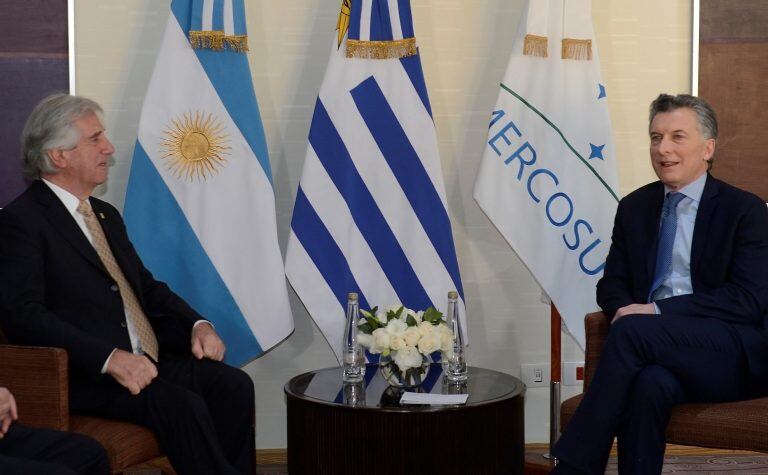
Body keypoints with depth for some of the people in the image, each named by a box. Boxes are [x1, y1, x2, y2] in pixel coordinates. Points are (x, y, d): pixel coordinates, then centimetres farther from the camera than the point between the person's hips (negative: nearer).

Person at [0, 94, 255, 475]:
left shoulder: (106, 215, 22)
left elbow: (147, 287, 24)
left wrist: (196, 325, 3)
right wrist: (110, 358, -26)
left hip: (145, 361, 8)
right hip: (83, 375, -8)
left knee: (232, 384, -15)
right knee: (181, 405, -29)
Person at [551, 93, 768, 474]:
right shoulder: (634, 207, 16)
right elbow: (612, 284, 17)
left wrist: (658, 310, -16)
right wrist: (625, 310, -9)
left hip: (732, 356, -3)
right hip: (658, 346, 3)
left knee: (631, 330, -31)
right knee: (649, 383, -35)